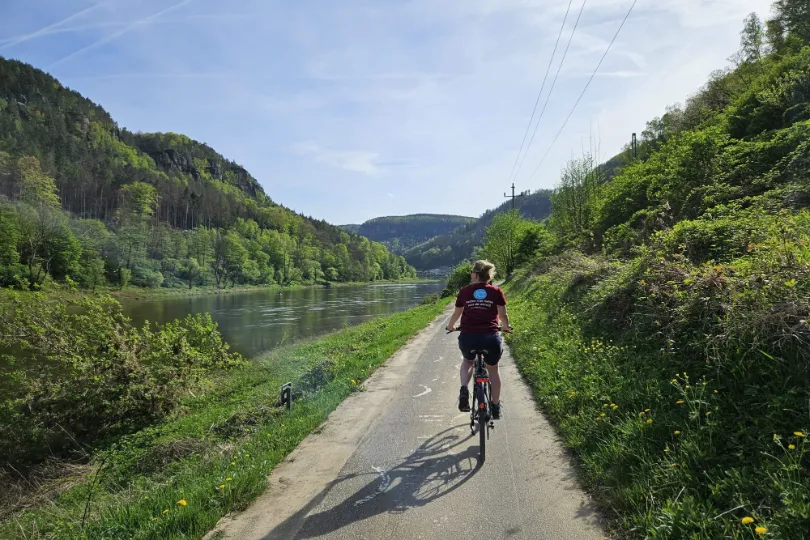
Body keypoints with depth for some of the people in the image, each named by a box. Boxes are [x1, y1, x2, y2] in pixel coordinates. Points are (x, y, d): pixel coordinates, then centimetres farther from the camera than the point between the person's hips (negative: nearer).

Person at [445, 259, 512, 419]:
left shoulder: (464, 291, 7)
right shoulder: (496, 291, 4)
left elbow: (456, 314, 17)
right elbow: (503, 315, 8)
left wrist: (450, 326, 37)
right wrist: (507, 327, 30)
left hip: (467, 337, 0)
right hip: (490, 338, 0)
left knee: (467, 362, 32)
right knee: (493, 369, 25)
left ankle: (464, 389, 8)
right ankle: (496, 407, 32)